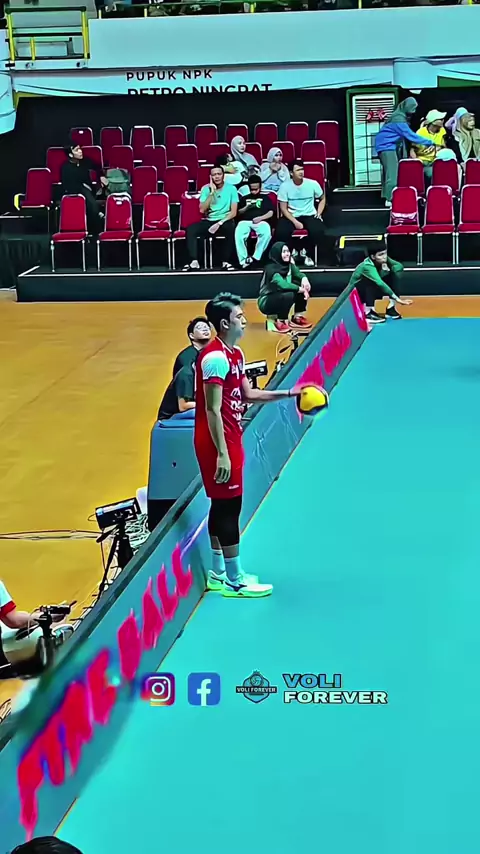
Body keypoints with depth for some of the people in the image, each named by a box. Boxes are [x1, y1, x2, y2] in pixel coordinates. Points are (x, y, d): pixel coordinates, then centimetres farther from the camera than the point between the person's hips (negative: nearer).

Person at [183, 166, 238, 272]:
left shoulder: (231, 189, 0)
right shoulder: (206, 189, 6)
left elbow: (233, 212, -6)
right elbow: (202, 210, -5)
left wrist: (220, 223, -18)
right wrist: (212, 193, -10)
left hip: (224, 221, -3)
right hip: (209, 221, 3)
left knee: (230, 228, -39)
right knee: (190, 229, -24)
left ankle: (226, 262, -30)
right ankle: (194, 262, -29)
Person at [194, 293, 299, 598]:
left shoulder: (235, 354, 11)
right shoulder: (215, 358, -20)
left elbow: (248, 395, 17)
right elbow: (212, 410, -22)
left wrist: (288, 393, 10)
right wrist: (221, 454, -23)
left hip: (230, 438, 10)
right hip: (218, 442, -10)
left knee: (222, 505, 15)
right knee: (229, 506, -4)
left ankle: (219, 573, 24)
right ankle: (235, 581, 4)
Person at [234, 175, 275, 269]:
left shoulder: (265, 198, 22)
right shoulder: (244, 198, 27)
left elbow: (271, 213, 9)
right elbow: (238, 213, 20)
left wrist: (260, 218, -9)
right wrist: (246, 208, 0)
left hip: (261, 221, -1)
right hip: (245, 221, 1)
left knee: (266, 233, -38)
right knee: (238, 234, -36)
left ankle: (255, 258, -36)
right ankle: (243, 260, -38)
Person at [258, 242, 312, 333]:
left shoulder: (289, 265, -2)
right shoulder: (271, 269, -26)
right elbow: (283, 285, -38)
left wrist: (304, 278, -22)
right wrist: (301, 289, -32)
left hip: (281, 299, 8)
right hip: (266, 303, -8)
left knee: (303, 287, -8)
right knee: (288, 295, -34)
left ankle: (297, 318, 2)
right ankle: (279, 322, -15)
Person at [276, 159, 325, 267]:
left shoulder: (312, 184, -6)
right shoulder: (285, 186, -9)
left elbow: (322, 198, 13)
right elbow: (283, 208, -7)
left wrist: (319, 213, -1)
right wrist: (295, 222, -18)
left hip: (309, 215, 1)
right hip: (291, 216, -1)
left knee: (317, 231, -31)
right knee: (281, 232, -31)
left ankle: (307, 253, -2)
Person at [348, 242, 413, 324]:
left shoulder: (383, 260, -14)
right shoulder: (367, 266, -34)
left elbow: (399, 266, -9)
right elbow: (380, 283, -45)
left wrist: (387, 268, -28)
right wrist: (397, 299, -50)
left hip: (374, 292, 7)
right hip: (356, 293, -7)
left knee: (394, 274, -11)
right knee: (370, 280, -36)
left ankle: (391, 308, -9)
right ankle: (368, 312, -31)